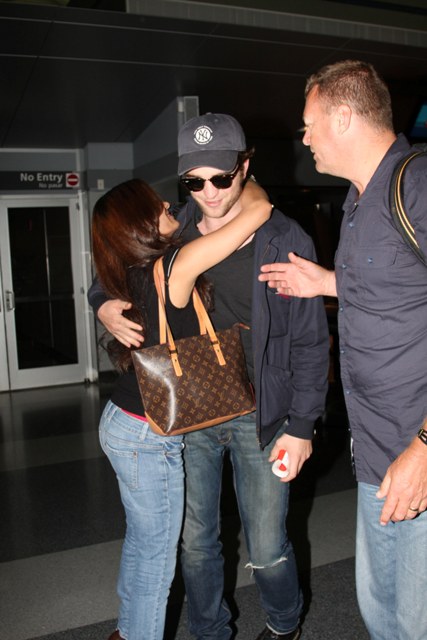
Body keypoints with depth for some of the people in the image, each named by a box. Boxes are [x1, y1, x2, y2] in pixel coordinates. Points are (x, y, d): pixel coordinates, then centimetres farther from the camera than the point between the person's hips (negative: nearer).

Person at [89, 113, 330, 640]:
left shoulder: (284, 239, -9)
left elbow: (310, 342, -5)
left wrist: (301, 426, -8)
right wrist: (105, 305, -9)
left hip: (257, 417, -2)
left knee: (266, 550, 10)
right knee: (195, 542, 16)